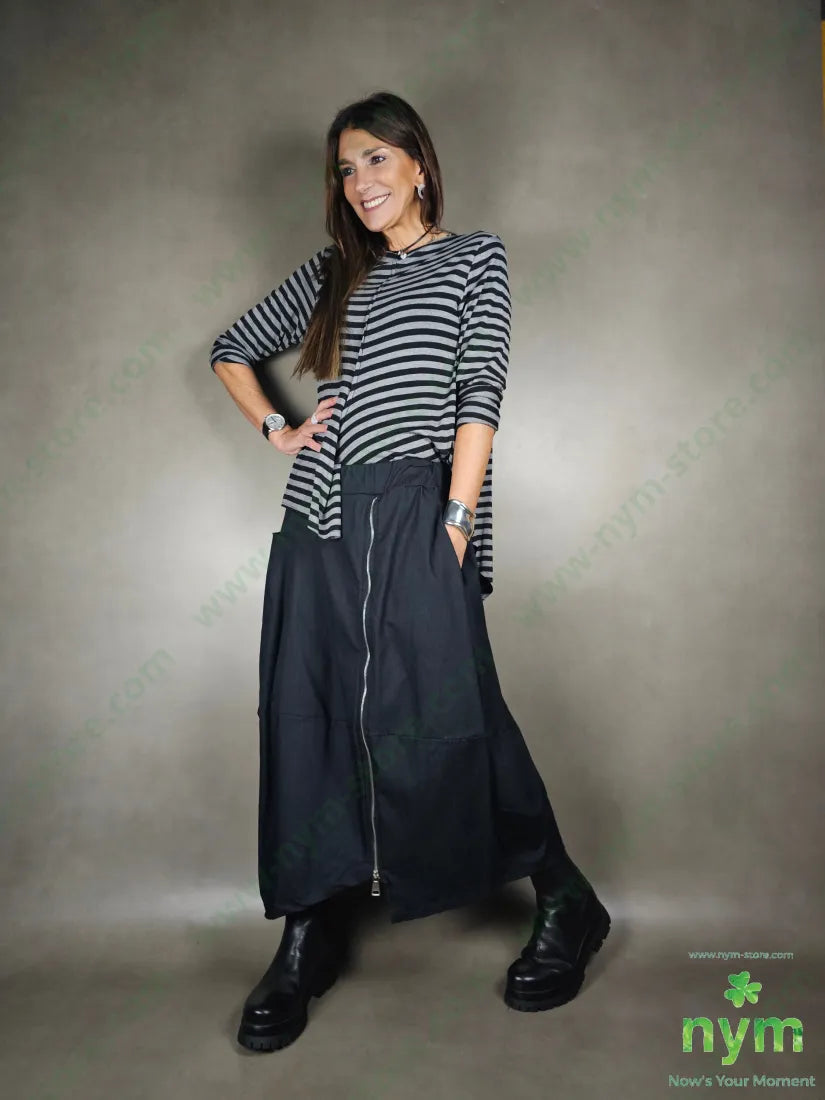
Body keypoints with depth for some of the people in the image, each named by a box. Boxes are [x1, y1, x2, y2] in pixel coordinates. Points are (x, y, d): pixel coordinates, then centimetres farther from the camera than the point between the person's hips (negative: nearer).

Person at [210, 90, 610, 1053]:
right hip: (319, 522, 5)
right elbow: (232, 349, 30)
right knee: (305, 725, 3)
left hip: (414, 515, -4)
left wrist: (457, 519, -12)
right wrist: (274, 431, 13)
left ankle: (566, 907, 14)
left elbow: (480, 390, -2)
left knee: (443, 719, -8)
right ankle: (305, 946, 17)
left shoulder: (475, 258, 10)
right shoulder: (331, 272, 21)